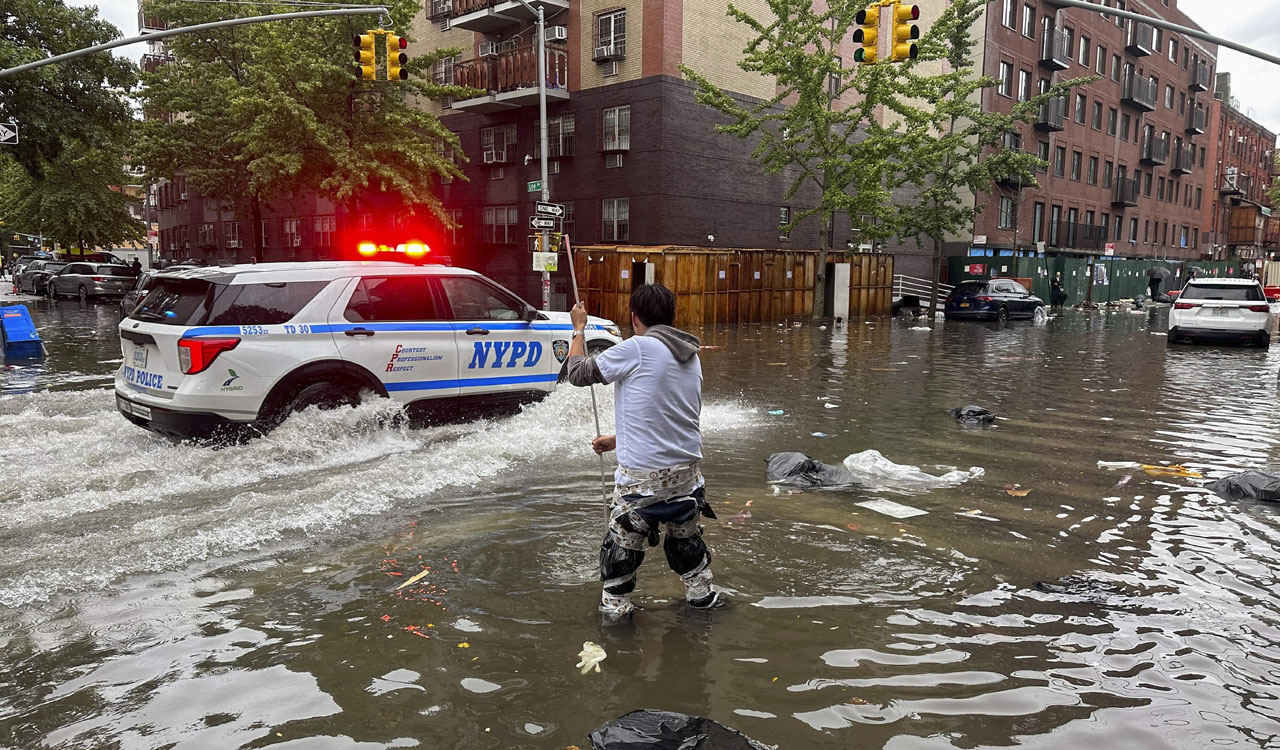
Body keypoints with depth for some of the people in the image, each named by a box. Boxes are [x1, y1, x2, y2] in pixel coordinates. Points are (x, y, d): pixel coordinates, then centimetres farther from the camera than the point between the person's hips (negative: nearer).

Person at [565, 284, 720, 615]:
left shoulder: (636, 349, -14)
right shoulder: (691, 356, 9)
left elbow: (579, 372, -4)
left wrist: (578, 328, 12)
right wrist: (619, 440, 25)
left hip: (642, 475, -7)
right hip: (686, 469, 7)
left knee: (622, 541, 11)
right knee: (685, 535, 25)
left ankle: (614, 606, 23)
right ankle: (701, 594, 39)